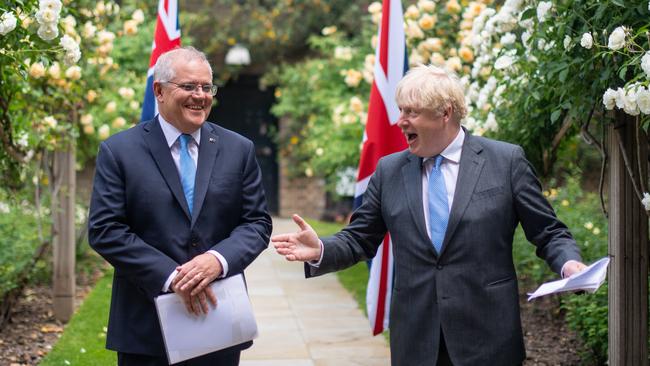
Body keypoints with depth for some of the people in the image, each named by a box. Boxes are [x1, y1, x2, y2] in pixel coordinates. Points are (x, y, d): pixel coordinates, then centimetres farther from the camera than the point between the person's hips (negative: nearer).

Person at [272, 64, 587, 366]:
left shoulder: (507, 161, -1)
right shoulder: (389, 170, 8)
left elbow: (548, 233, 2)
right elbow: (359, 240, 11)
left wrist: (570, 264, -18)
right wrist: (320, 250, -9)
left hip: (488, 337, -2)